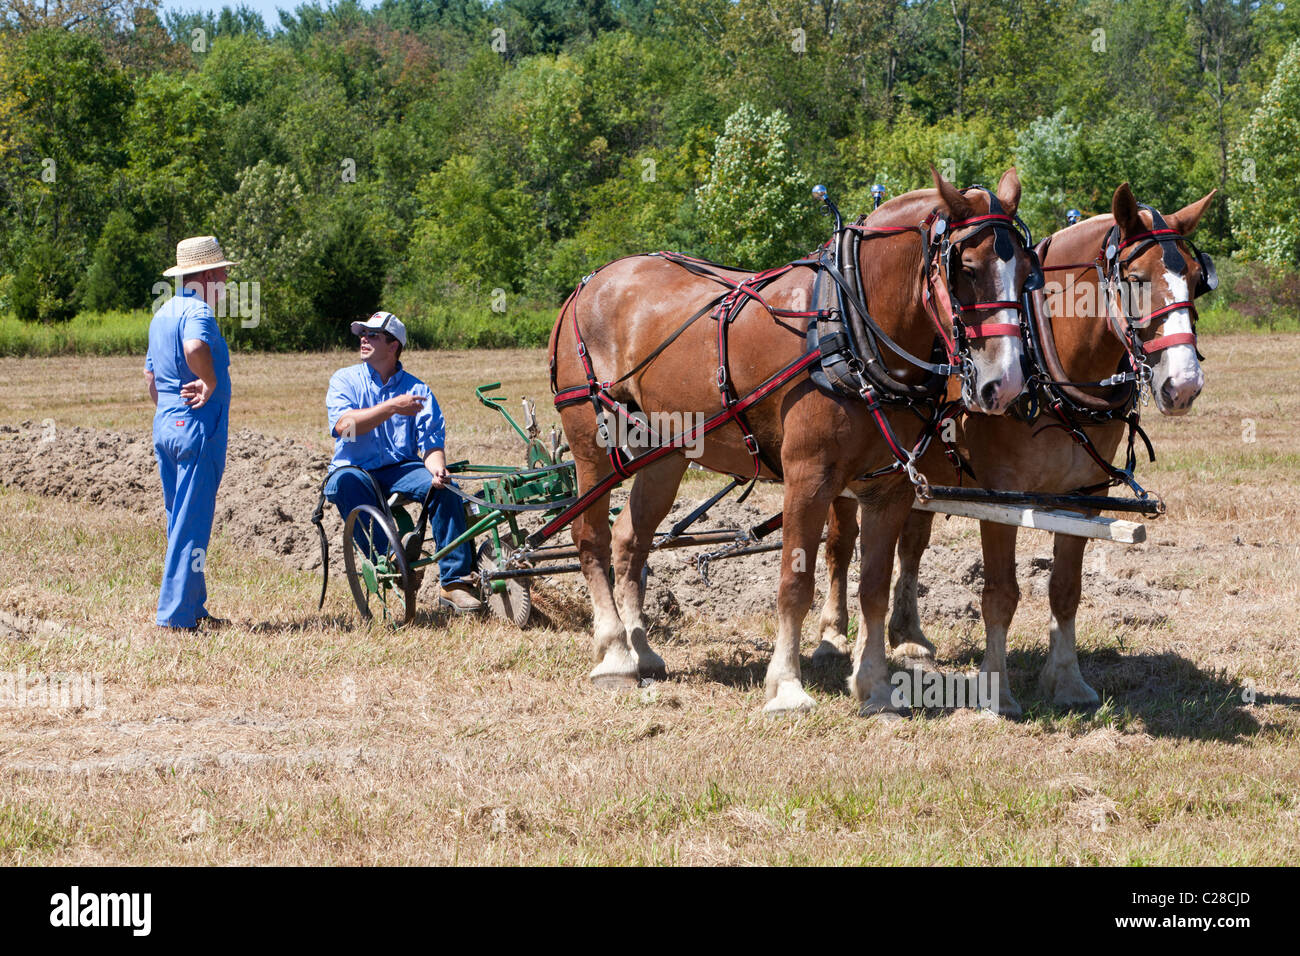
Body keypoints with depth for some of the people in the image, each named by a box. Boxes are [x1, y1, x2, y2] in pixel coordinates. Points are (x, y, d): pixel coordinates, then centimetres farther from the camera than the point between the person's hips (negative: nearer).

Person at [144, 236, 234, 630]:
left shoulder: (163, 314, 16)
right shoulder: (198, 313, -15)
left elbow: (151, 372, 26)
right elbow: (195, 348, -37)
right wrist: (211, 383, -22)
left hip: (165, 424, 10)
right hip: (198, 428, -10)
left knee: (181, 520, 15)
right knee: (192, 524, -6)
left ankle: (193, 607, 22)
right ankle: (177, 614, -7)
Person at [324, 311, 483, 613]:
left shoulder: (417, 390, 11)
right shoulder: (344, 380, 7)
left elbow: (431, 442, 1)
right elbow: (344, 424, -13)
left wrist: (437, 468, -22)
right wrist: (391, 408, -21)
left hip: (401, 469, 1)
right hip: (356, 468, -1)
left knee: (444, 487, -28)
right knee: (344, 482, -36)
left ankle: (454, 582, -25)